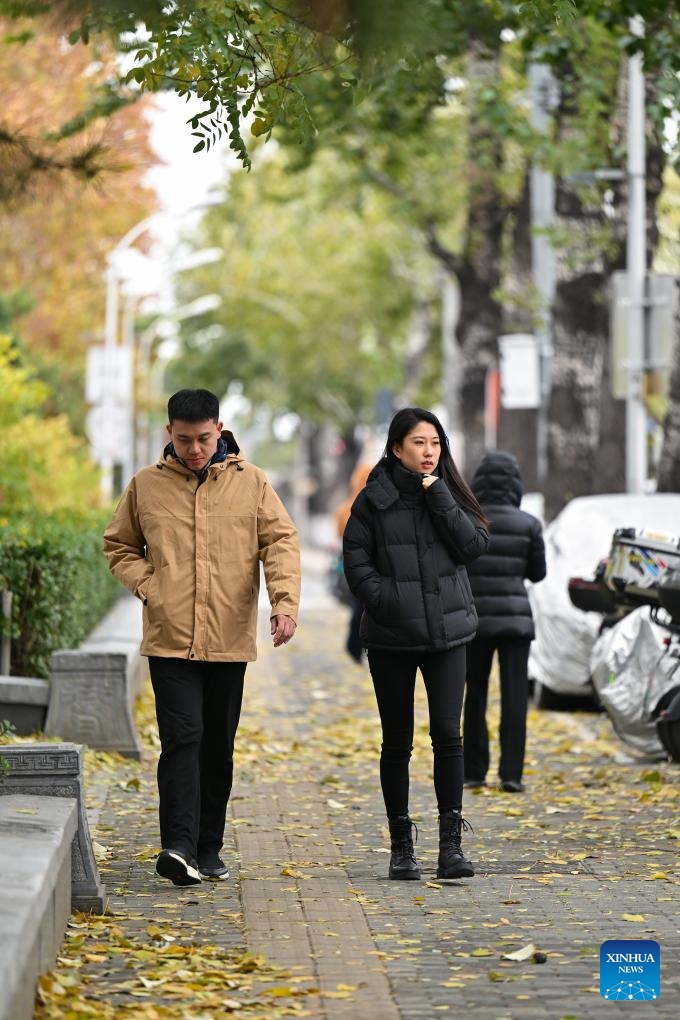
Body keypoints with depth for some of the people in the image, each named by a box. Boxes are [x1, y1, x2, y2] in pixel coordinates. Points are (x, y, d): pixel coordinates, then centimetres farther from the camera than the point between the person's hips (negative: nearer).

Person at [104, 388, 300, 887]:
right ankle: (178, 846, -21)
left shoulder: (251, 482, 4)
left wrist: (285, 603, -16)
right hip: (169, 640, -1)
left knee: (219, 748, 9)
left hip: (230, 640, 1)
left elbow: (281, 541, -1)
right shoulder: (146, 485, 5)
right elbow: (119, 546, 15)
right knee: (182, 739, -14)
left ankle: (208, 849, 19)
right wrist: (147, 586, -3)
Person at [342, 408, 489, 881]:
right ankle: (401, 846, 15)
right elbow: (356, 561, -2)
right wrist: (384, 600, -15)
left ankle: (451, 843, -7)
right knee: (397, 742, 6)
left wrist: (437, 497, -11)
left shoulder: (449, 493, 6)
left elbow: (474, 544, -6)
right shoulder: (375, 498, -1)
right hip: (391, 637, -1)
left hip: (447, 632, 1)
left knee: (448, 734, -9)